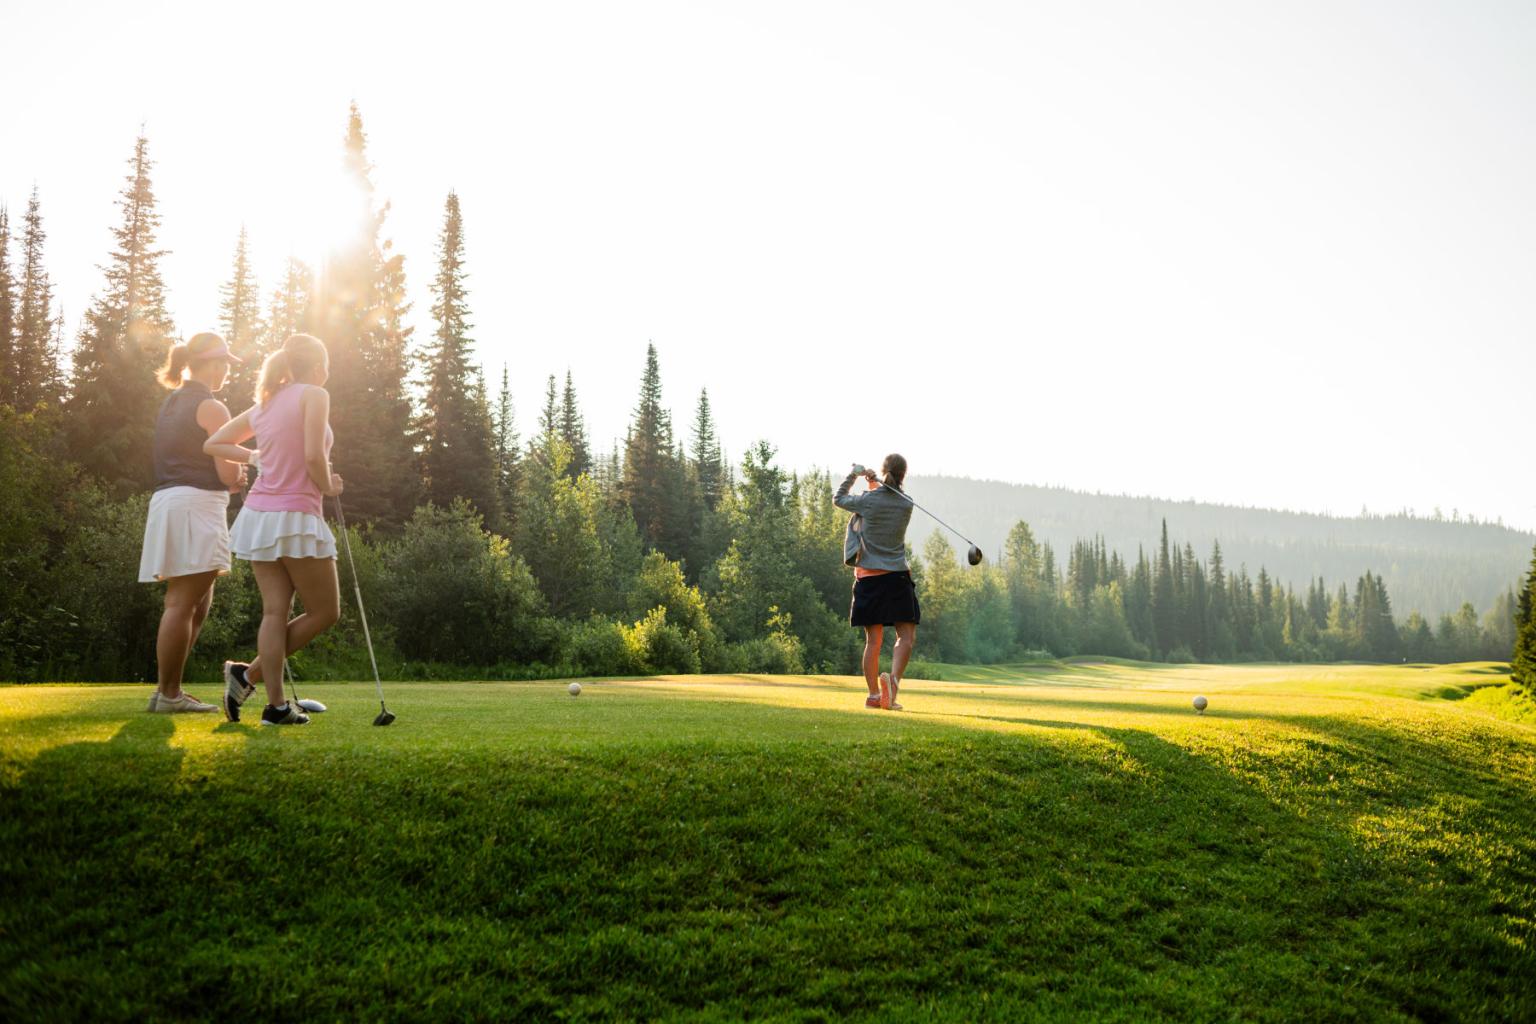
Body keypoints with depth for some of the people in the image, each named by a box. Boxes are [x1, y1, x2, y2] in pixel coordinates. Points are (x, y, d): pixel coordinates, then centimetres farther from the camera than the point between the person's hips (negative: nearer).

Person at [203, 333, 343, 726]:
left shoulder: (266, 403, 14)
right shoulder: (314, 395, -7)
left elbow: (213, 445, 18)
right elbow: (313, 455, -19)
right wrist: (327, 486, -2)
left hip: (258, 515, 8)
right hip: (296, 517, -8)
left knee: (275, 611, 6)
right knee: (325, 611, 5)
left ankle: (276, 705, 2)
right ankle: (250, 674, 0)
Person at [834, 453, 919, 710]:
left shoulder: (868, 501, -4)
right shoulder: (906, 506, 1)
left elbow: (837, 499, 14)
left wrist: (854, 475, 23)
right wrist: (874, 484, 19)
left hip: (868, 577, 1)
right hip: (896, 576, -1)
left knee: (873, 640, 7)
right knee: (906, 635, -1)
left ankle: (873, 695, 9)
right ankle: (893, 677, -26)